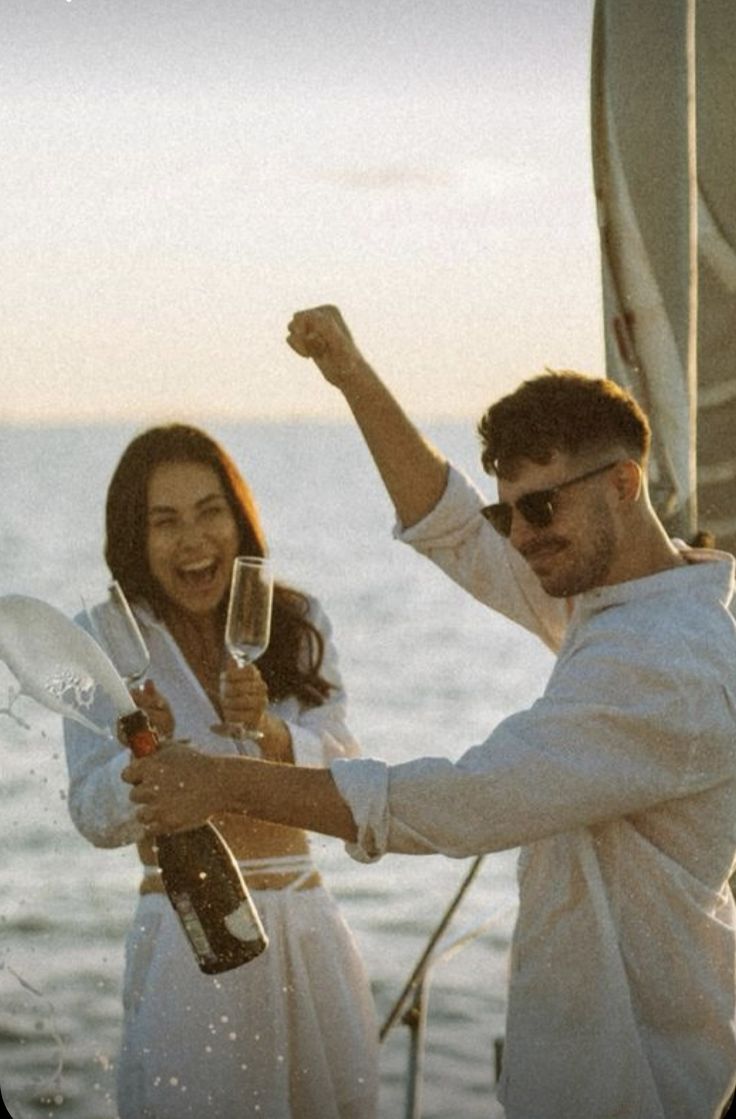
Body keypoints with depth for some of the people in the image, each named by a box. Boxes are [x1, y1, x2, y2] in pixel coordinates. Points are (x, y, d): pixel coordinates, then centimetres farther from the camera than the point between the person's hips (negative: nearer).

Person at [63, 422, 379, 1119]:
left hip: (305, 928, 3)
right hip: (183, 939, -3)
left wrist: (267, 731, -26)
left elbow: (342, 767, -7)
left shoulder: (297, 625, 5)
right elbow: (97, 819, -10)